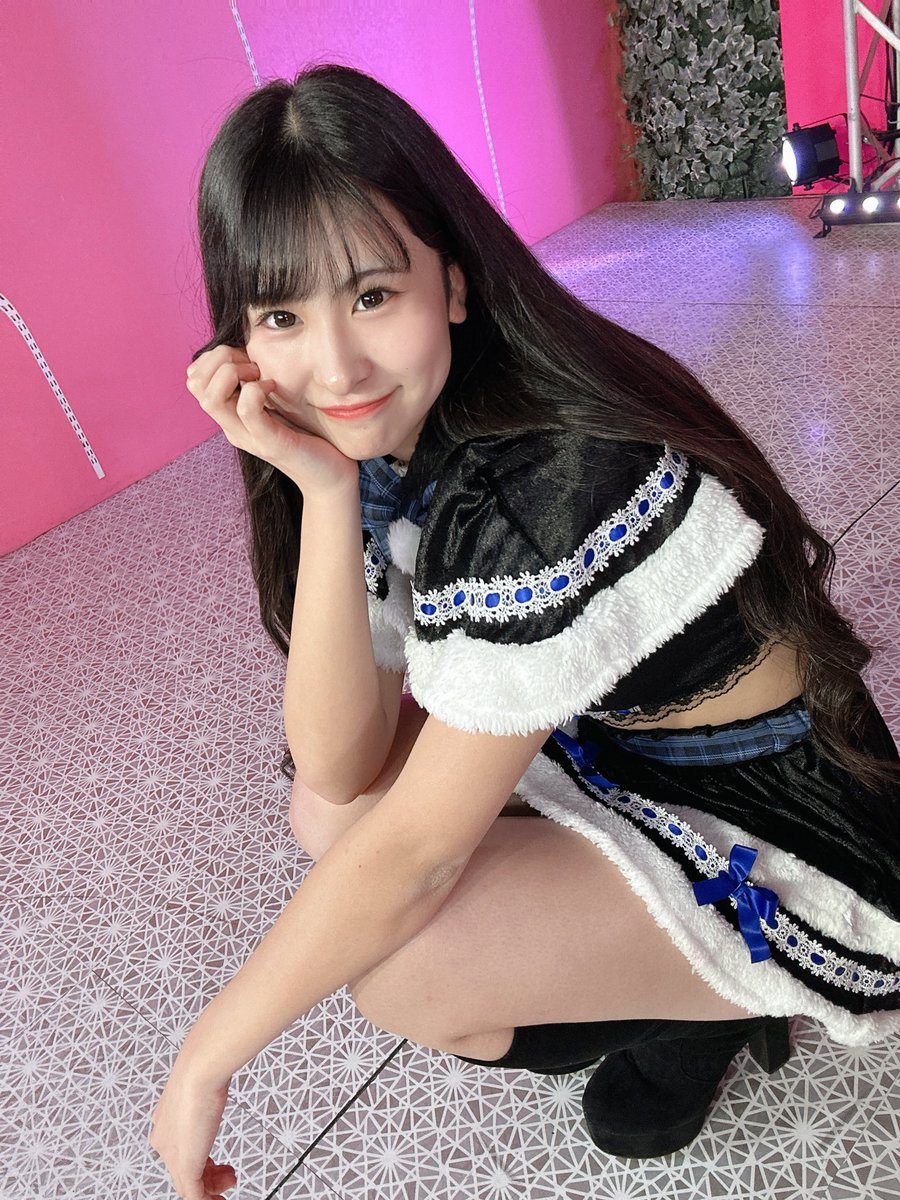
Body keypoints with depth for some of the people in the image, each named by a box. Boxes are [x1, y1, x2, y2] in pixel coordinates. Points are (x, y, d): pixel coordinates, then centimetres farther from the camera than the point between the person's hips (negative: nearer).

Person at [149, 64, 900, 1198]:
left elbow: (411, 851, -26)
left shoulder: (552, 485, -32)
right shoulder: (389, 443, -6)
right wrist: (325, 491, -25)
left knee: (394, 963, -24)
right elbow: (340, 769, -13)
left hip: (781, 842, -8)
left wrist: (206, 1060, -13)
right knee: (325, 816, 1)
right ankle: (662, 975, 9)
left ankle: (696, 1011, 6)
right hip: (613, 756, 8)